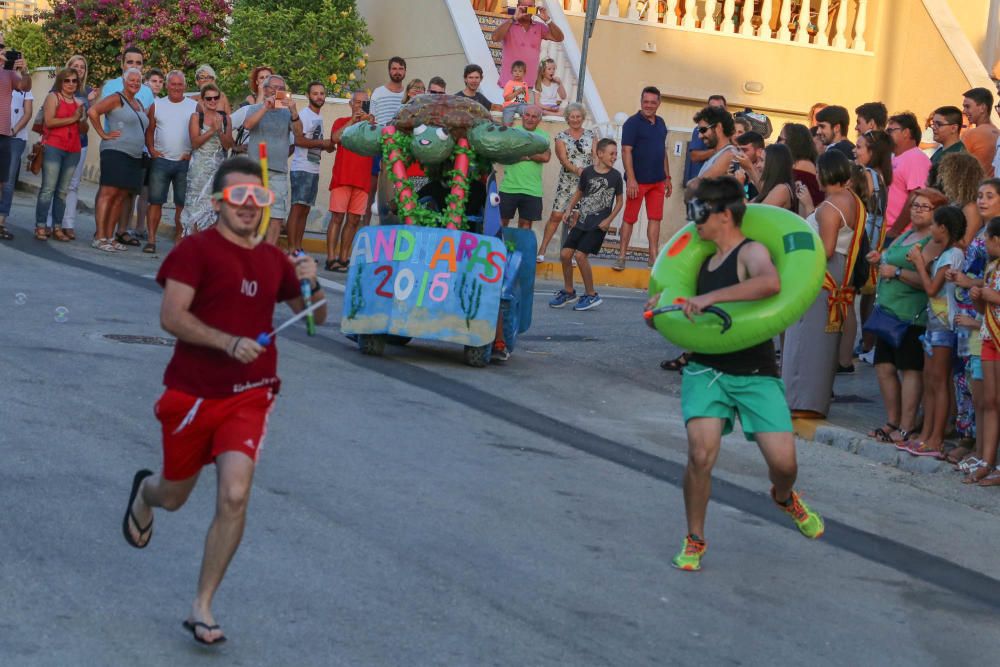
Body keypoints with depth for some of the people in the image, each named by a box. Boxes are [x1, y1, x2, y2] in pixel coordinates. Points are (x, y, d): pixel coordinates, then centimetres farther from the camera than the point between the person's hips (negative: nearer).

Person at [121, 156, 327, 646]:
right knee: (175, 496, 15)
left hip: (250, 397, 2)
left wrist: (312, 284, -6)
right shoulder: (196, 250, -7)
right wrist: (229, 342, -31)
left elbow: (316, 318, 16)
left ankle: (202, 609, -4)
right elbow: (171, 316, -18)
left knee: (235, 496, -16)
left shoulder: (273, 260, 8)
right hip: (193, 394, -2)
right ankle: (144, 493, 56)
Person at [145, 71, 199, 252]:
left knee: (182, 204, 1)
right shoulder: (157, 105, 8)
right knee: (155, 201, -4)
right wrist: (152, 150, -1)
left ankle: (179, 240, 7)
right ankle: (151, 239, -3)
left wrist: (192, 154, -5)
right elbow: (150, 130, 12)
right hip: (161, 160, 1)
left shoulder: (194, 106, 4)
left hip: (185, 162, -1)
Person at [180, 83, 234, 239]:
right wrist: (213, 130, -14)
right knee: (198, 205, -5)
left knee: (214, 206, 0)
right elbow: (195, 142, -7)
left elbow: (228, 145, 5)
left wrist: (220, 131, -11)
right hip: (200, 166, -3)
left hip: (219, 167, 3)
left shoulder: (225, 118, 10)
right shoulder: (196, 117, 2)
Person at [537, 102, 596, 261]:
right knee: (556, 215, -3)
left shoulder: (591, 135, 8)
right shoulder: (561, 137, 2)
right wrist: (578, 170, -26)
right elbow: (564, 160, -9)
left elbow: (596, 156, 2)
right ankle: (542, 250, 5)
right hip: (567, 182, -1)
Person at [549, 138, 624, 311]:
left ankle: (591, 295, -3)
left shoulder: (615, 176, -4)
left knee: (580, 255, -17)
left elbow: (619, 201, 4)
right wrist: (569, 209, 8)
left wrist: (609, 220, -6)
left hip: (599, 224, -4)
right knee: (565, 254, -2)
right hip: (582, 221, 4)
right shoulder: (587, 172, 3)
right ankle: (568, 292, 18)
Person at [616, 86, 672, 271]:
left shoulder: (660, 123, 12)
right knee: (629, 219, 0)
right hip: (638, 180, -6)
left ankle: (653, 257, 11)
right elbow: (626, 151, -13)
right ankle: (621, 257, 5)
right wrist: (631, 179, -20)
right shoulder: (632, 123, -8)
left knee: (655, 218, 6)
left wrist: (667, 177, 18)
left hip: (657, 181, 6)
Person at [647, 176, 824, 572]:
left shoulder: (751, 252, -9)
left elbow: (771, 282, -35)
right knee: (701, 455, -17)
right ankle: (695, 539, 1)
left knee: (783, 461, -10)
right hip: (706, 370, 4)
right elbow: (689, 315, 29)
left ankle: (784, 497, 28)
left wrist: (711, 297, -36)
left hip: (755, 375, -4)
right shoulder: (706, 260, 13)